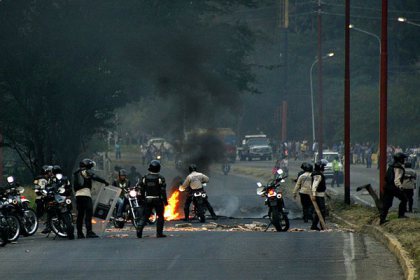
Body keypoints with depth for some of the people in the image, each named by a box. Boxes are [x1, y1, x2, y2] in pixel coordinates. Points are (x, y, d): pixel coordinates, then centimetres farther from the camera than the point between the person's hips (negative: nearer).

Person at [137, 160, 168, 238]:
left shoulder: (145, 178, 2)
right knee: (160, 216, 9)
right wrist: (165, 201, -3)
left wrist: (142, 199, 16)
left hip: (147, 200, 3)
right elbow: (163, 191, -10)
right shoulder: (160, 178, -9)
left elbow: (142, 190, 6)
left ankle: (139, 229, -15)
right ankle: (159, 233, 6)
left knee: (144, 216, 6)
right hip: (158, 199, -3)